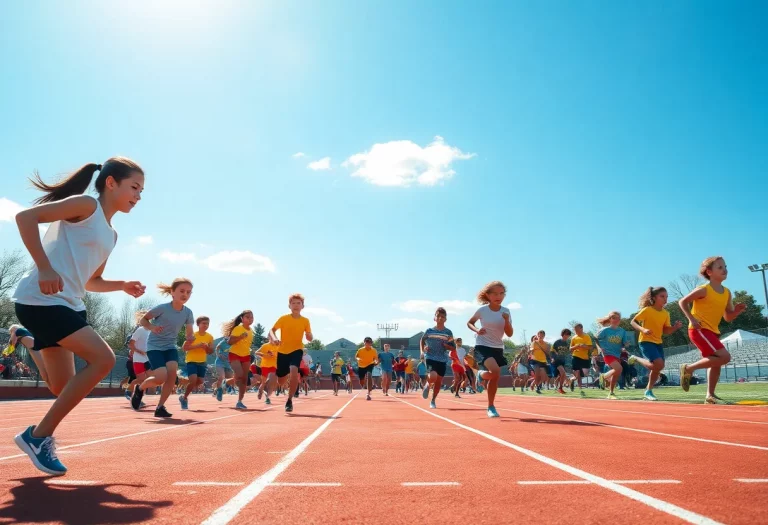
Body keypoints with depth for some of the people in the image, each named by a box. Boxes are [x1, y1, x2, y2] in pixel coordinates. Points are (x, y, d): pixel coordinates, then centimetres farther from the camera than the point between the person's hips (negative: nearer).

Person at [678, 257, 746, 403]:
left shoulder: (727, 293, 10)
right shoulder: (704, 289, -12)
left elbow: (728, 317, 15)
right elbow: (682, 302, -8)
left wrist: (737, 310, -5)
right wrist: (692, 319, -19)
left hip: (712, 331, 9)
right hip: (699, 330, -9)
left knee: (715, 362, 10)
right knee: (724, 357, -19)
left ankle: (710, 395, 18)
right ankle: (688, 368, -7)